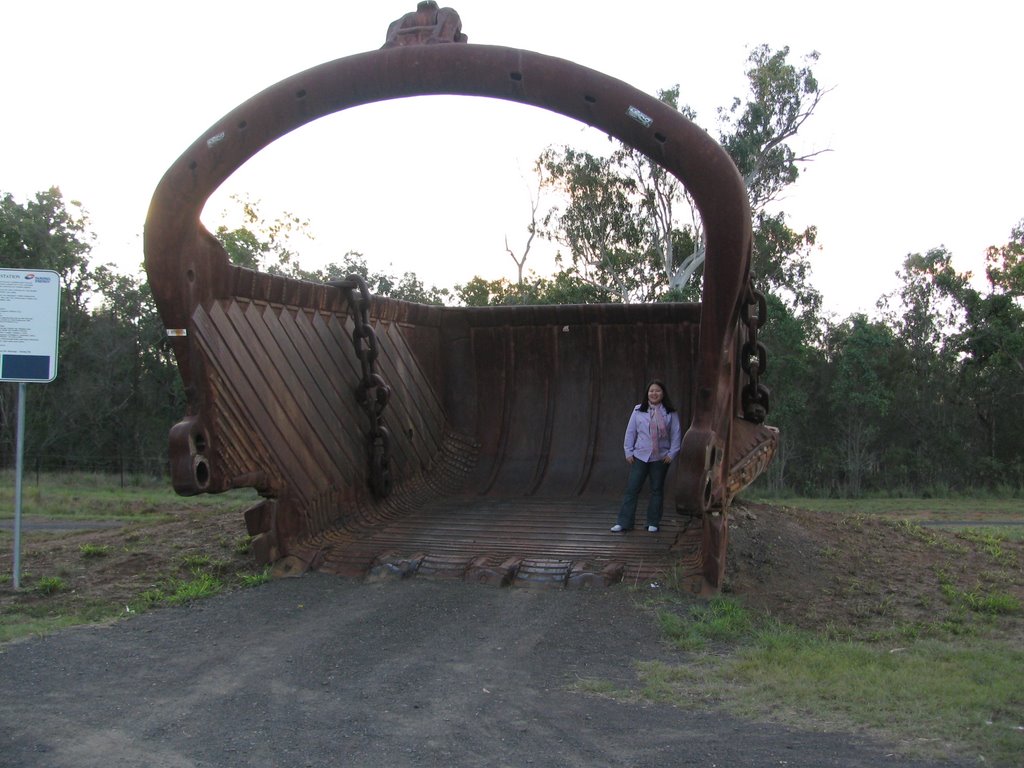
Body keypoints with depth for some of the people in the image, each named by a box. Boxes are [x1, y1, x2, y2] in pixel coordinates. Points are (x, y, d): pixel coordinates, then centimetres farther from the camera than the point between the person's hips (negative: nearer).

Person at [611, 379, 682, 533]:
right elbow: (630, 431, 5)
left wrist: (672, 453, -5)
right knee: (632, 489, -3)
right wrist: (628, 451, 0)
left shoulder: (670, 413, 1)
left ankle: (653, 523, 18)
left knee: (657, 490, 8)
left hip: (661, 458, 0)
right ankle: (623, 523, 0)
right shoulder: (638, 411, 3)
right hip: (640, 456, 0)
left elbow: (676, 434, 2)